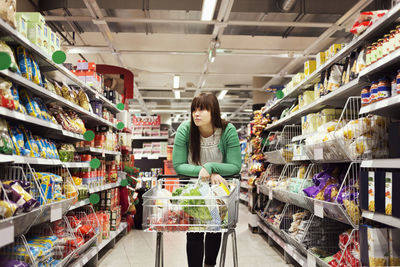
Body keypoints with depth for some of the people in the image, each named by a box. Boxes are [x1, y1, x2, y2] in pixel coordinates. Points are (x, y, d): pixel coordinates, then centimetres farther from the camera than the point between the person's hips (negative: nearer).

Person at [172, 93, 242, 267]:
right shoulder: (185, 130, -20)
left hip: (218, 187, 1)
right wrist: (203, 172, -31)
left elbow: (235, 166, -19)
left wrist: (210, 167, -33)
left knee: (215, 229, 12)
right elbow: (178, 165, -18)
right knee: (194, 232, -6)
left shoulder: (228, 131, -20)